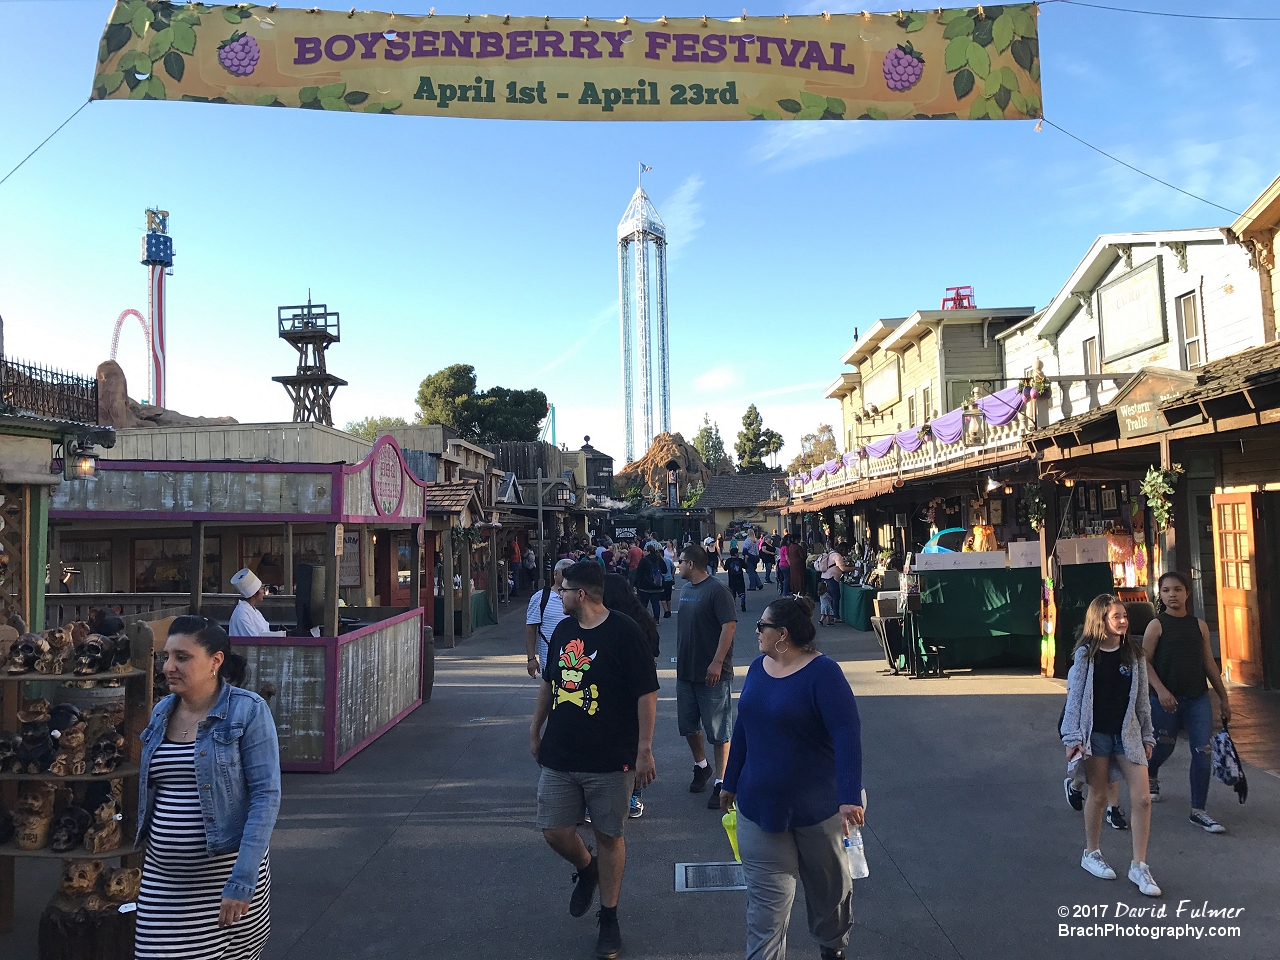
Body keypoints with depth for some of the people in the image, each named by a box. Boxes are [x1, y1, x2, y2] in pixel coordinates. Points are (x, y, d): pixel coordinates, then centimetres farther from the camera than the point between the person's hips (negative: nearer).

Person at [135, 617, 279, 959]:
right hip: (163, 877, 4)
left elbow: (266, 796, -16)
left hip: (226, 872, -4)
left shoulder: (248, 711, -13)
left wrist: (241, 882, -20)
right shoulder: (161, 712, 5)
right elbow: (150, 791, 17)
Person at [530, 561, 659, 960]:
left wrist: (644, 750, -15)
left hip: (610, 761, -5)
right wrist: (535, 731, 20)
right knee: (554, 832, 6)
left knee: (608, 837, 6)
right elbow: (548, 683, 19)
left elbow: (647, 693, -13)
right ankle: (586, 869, 39)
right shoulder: (563, 631, 6)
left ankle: (609, 918, 26)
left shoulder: (624, 632, -14)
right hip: (558, 757, 6)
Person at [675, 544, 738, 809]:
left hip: (712, 673, -8)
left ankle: (720, 783, 10)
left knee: (718, 732, 1)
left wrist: (717, 662, -26)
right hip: (686, 670, 8)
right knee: (688, 726, 17)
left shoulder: (716, 590, -15)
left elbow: (729, 625, -22)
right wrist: (681, 658, 16)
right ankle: (701, 766, 38)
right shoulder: (686, 588, 10)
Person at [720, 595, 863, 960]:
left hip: (816, 807, -4)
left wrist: (850, 796, -34)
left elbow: (847, 734, -25)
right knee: (766, 901, 3)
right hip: (759, 805, 4)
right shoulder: (758, 667, 1)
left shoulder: (822, 672, -18)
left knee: (829, 885, 21)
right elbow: (743, 728, 10)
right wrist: (730, 782, 15)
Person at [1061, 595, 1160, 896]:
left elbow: (1142, 698, 9)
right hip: (1096, 733, -3)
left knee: (1141, 799, -2)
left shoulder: (1134, 653, 3)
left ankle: (1139, 866, 11)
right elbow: (1074, 697, -7)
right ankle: (1091, 854, 27)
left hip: (1128, 733, 3)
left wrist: (1147, 735, 9)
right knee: (1098, 795, 8)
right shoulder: (1086, 654, -7)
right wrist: (1072, 738, -11)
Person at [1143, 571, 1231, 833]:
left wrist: (1224, 698, 10)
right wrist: (1161, 690, -22)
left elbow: (1209, 663, 10)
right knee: (1163, 747, 11)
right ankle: (1150, 777, 45)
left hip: (1198, 699, 3)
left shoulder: (1199, 625, 5)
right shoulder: (1156, 625, -6)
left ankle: (1198, 811, 8)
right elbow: (1145, 662, -10)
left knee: (1203, 753, -2)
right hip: (1167, 700, -3)